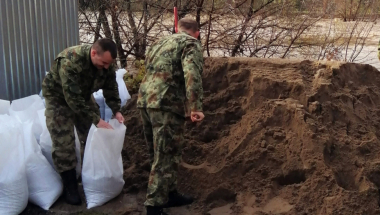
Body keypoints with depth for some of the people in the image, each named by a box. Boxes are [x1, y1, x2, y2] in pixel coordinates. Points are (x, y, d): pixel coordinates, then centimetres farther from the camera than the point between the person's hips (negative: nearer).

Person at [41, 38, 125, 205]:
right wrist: (96, 119, -40)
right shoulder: (70, 62, -40)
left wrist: (116, 110, -21)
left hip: (83, 96, 6)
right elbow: (73, 98, -40)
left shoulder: (106, 63, -19)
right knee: (63, 142, -10)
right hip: (59, 97, -6)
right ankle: (69, 186, 0)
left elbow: (111, 89, -7)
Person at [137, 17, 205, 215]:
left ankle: (169, 194, 31)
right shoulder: (191, 44, 0)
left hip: (145, 101, 8)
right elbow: (192, 74, -17)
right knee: (166, 158, -2)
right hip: (166, 105, -8)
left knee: (159, 155, 18)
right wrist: (195, 108, -23)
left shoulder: (159, 43, 24)